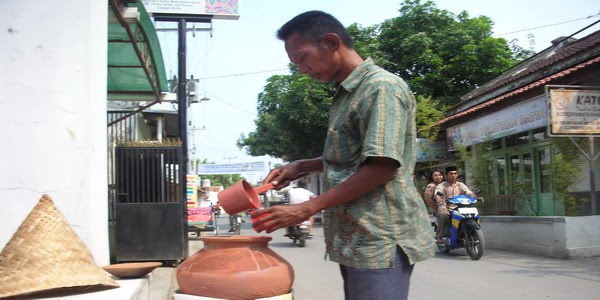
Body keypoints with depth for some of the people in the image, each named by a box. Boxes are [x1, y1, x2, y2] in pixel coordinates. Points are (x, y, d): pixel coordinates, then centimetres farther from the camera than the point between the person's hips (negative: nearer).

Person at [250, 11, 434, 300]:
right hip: (354, 237, 9)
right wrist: (301, 167, 12)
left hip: (380, 239, -9)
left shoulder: (382, 87, -13)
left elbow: (383, 166, -21)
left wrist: (308, 208, -18)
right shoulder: (345, 94, 17)